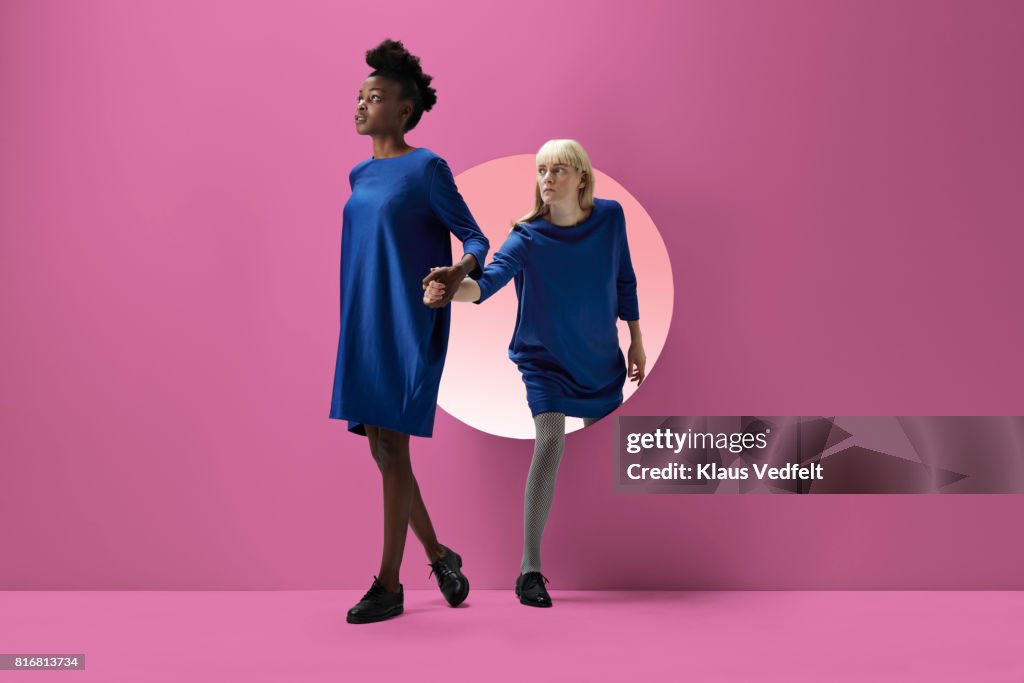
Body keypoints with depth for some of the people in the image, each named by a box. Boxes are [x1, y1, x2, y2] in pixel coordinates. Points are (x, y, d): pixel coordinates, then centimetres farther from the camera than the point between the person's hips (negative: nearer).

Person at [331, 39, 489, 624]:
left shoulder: (427, 168, -6)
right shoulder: (360, 175, 15)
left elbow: (474, 236, -5)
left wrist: (464, 269, -27)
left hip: (409, 327, -7)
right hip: (365, 327, 7)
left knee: (393, 449, -6)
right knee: (380, 450, 9)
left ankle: (389, 585, 4)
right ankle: (439, 556, 25)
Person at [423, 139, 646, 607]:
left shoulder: (610, 216, -7)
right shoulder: (528, 236, -18)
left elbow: (624, 280, 5)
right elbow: (488, 280, -35)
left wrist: (636, 341, 8)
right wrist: (449, 289, -56)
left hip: (602, 359, 4)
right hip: (545, 358, -3)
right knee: (550, 442, -21)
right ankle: (530, 569, -15)